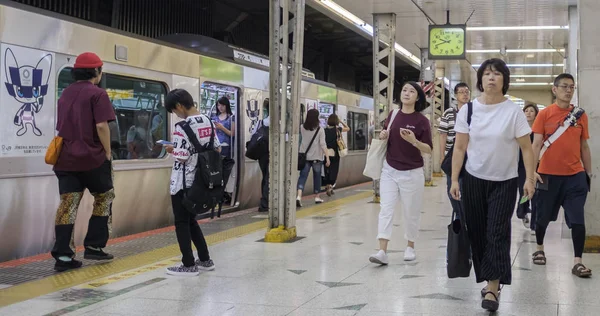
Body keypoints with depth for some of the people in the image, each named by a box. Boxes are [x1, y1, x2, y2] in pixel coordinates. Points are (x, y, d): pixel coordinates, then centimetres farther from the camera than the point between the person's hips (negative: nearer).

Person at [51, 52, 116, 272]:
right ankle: (93, 246, 12)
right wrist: (108, 152, -7)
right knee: (104, 198, 13)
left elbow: (62, 126, 19)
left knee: (67, 204, 3)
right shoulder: (97, 94, -9)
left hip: (66, 157, 6)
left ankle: (62, 255, -2)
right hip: (92, 157, -6)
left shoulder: (66, 94, 14)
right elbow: (101, 125, -17)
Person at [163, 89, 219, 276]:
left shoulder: (183, 126, -18)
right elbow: (217, 149, 11)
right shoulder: (208, 121, 5)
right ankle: (205, 260, 22)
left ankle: (188, 265, 7)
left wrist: (172, 149, -2)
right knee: (191, 220, 19)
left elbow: (182, 157, -21)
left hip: (183, 182, -8)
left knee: (181, 222, 3)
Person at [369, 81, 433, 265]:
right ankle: (382, 252, -10)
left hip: (412, 173, -3)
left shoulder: (421, 121, -7)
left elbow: (429, 150, -8)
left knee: (411, 212, 8)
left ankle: (410, 247, 27)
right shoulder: (393, 115, 5)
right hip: (390, 170, 3)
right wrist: (383, 137, -4)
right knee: (386, 210, -6)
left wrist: (414, 141, -25)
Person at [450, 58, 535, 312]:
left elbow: (526, 148, -5)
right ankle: (490, 281, 18)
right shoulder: (468, 110, -1)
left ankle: (492, 288, -6)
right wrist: (454, 180, -3)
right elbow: (459, 148, 1)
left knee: (497, 233, -6)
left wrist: (530, 179, -12)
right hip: (473, 180, 2)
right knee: (477, 232, 5)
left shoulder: (513, 111, -8)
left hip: (504, 182, -2)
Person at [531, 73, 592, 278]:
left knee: (578, 220, -4)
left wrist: (589, 173, 11)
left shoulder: (580, 115, 6)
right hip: (549, 174, -1)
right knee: (543, 216, 11)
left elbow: (584, 146, 11)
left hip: (575, 175, 2)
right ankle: (540, 249, 32)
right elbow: (536, 144, -4)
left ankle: (577, 262, -1)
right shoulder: (544, 114, -2)